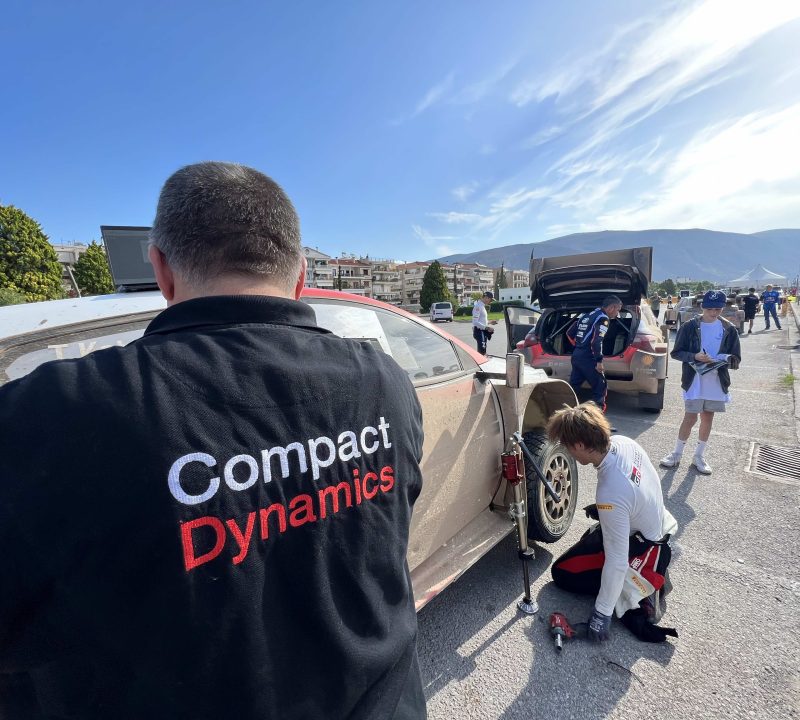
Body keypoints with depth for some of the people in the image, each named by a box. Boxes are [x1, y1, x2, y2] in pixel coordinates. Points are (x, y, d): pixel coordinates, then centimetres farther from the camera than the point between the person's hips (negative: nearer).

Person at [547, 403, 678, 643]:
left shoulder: (610, 495, -40)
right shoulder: (622, 442, -18)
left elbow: (617, 560, -31)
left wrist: (602, 614, -20)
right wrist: (601, 510, 15)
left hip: (642, 548, -8)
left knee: (561, 572, 3)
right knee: (589, 540, 34)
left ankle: (638, 591, -2)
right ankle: (651, 575, 16)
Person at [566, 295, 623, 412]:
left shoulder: (587, 315, 18)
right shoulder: (603, 318, -8)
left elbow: (569, 333, 21)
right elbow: (597, 341, -21)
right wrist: (599, 361, -19)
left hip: (576, 355, 8)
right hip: (587, 358, -8)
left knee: (573, 385, 13)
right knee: (600, 386, 2)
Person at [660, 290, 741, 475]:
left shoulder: (729, 329, 2)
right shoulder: (690, 326, -5)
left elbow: (736, 359, 6)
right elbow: (676, 352, -2)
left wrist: (725, 359, -17)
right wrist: (695, 357, -20)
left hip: (717, 381, 3)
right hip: (694, 381, -3)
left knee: (708, 418, 12)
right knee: (690, 418, -1)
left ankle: (699, 456, 27)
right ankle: (677, 453, 15)